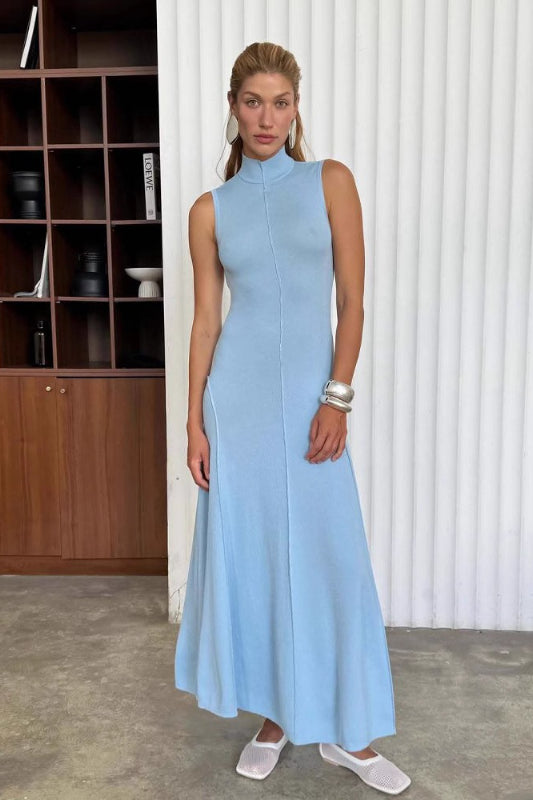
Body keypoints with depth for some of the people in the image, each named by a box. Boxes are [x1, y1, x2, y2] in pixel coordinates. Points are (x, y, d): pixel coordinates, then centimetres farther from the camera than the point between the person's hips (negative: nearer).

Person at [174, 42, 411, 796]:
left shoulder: (330, 181, 3)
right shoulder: (210, 209, 6)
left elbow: (352, 301, -1)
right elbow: (206, 320, 5)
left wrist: (338, 398, -9)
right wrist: (195, 421, 1)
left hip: (311, 390, -1)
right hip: (238, 394, 1)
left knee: (329, 556, 2)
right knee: (249, 552, 7)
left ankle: (346, 732, 21)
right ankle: (274, 715, 27)